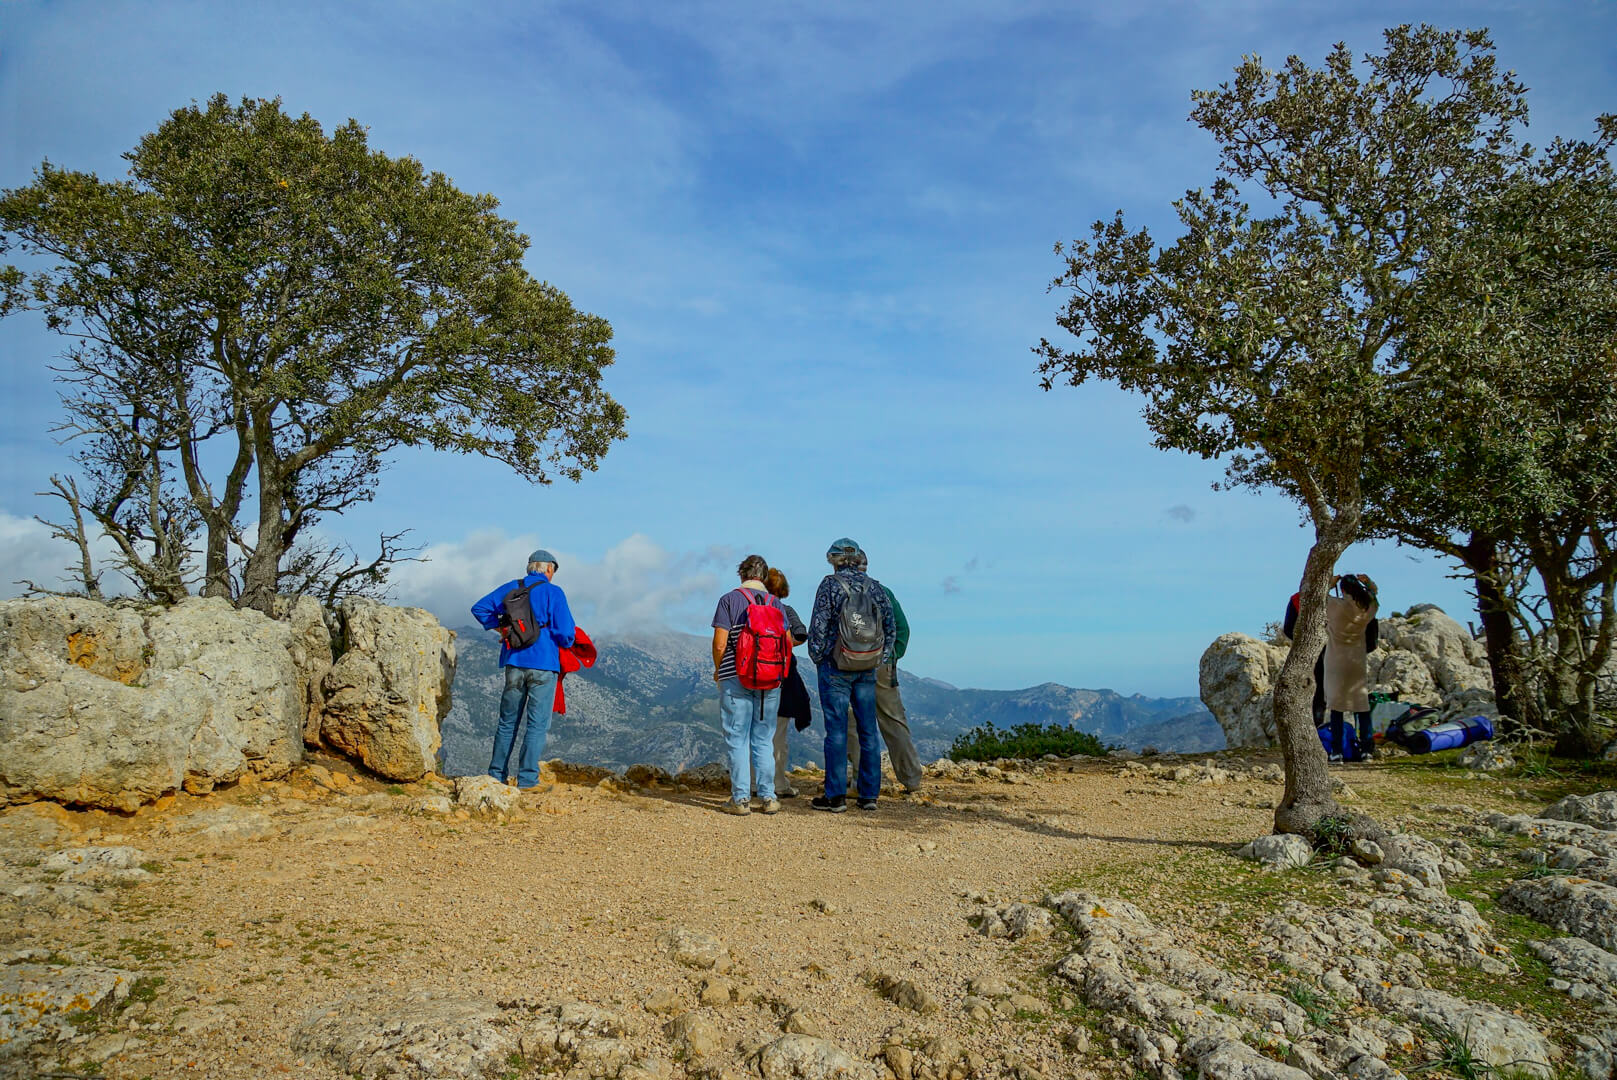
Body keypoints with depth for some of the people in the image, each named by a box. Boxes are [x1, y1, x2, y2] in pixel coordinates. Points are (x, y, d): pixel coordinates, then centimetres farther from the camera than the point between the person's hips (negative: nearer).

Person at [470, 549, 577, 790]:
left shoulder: (511, 588, 10)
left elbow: (479, 609, 11)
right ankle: (527, 779, -3)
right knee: (537, 724, 0)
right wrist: (566, 643, 12)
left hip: (514, 662, 5)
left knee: (507, 721, 15)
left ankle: (497, 775, 18)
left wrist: (499, 626, 15)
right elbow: (565, 632, -9)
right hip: (543, 664, -5)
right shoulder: (554, 593, -4)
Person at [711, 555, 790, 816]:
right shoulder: (775, 603, 5)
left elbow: (720, 643, -10)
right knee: (764, 740, 11)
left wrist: (718, 669, 8)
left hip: (736, 679, -3)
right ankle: (768, 797, 11)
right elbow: (788, 642, 3)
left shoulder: (729, 600, -4)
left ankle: (740, 799, 4)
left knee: (737, 740, 4)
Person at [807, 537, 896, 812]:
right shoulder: (875, 587, 6)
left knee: (837, 730, 0)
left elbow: (819, 626, -9)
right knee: (868, 730, 8)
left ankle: (836, 795, 2)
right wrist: (882, 660, 16)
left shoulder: (830, 585, -7)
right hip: (868, 669, 4)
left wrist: (816, 657, 4)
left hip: (836, 667, -4)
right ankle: (869, 795, 12)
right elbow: (891, 628, 9)